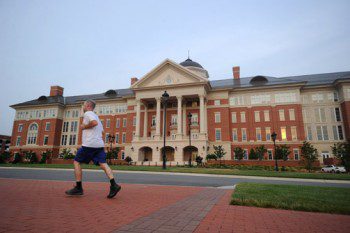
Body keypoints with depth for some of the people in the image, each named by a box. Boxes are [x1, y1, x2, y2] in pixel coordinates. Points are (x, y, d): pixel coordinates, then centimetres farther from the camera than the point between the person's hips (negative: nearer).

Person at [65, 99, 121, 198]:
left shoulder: (87, 113, -2)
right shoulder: (95, 116, 26)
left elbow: (94, 123, -22)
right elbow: (101, 130, 29)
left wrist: (84, 127, -8)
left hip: (89, 144, -8)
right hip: (99, 144, 8)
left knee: (76, 162, 6)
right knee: (103, 164, -2)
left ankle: (78, 188, 8)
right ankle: (114, 185, -16)